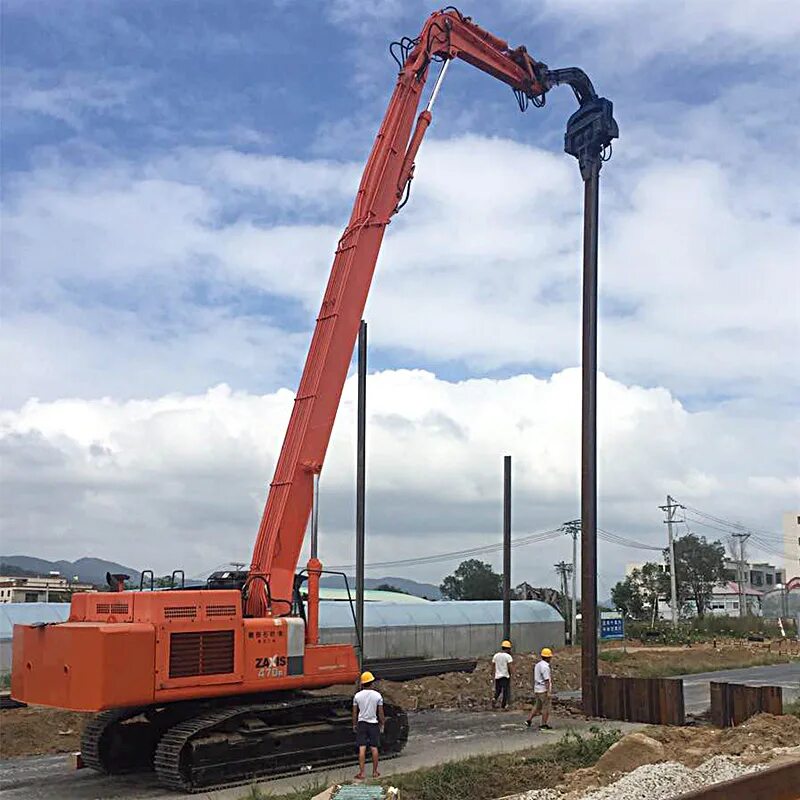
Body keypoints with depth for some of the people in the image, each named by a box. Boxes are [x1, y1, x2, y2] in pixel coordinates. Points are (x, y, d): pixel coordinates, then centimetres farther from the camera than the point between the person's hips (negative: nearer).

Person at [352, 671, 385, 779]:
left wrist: (354, 725, 12)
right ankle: (375, 772, 15)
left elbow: (354, 712, 1)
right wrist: (382, 724, 8)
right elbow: (380, 713, -3)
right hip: (373, 723, 0)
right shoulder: (377, 695, -8)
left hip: (361, 723, 0)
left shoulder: (357, 696, -5)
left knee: (362, 748, 1)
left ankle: (361, 772, 0)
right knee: (374, 748, 8)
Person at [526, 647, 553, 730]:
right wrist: (548, 692, -20)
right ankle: (543, 725, 3)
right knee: (546, 708, 0)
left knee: (537, 706, 16)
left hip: (537, 689, 9)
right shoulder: (545, 667, -17)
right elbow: (546, 680, -20)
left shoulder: (537, 664, 11)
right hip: (544, 690, -9)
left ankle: (529, 720, 12)